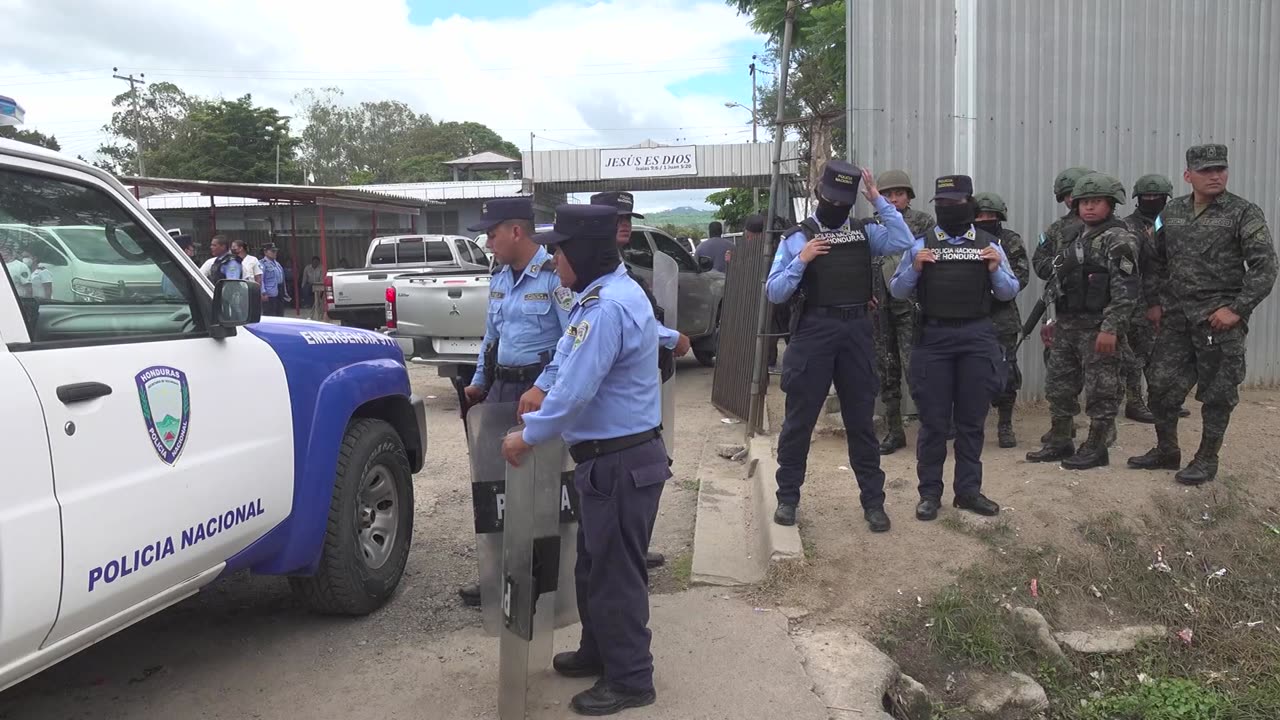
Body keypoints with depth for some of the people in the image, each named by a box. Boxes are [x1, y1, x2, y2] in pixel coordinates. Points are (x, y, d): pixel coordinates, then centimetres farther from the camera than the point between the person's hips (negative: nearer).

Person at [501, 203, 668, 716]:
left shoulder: (606, 307, -24)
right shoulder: (610, 294, 11)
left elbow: (576, 391, -26)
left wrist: (528, 436, -13)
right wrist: (542, 407, 15)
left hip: (621, 463, -10)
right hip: (611, 458, 10)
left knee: (615, 573, 3)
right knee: (595, 565, 23)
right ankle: (598, 652, 39)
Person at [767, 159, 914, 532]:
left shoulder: (864, 232, 11)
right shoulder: (797, 238, 3)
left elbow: (903, 241, -8)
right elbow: (774, 293, -1)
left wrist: (879, 200, -3)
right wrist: (801, 261, -14)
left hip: (857, 332, 2)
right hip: (814, 331, -2)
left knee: (861, 418, 10)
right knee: (800, 418, 4)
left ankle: (873, 501, 19)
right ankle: (788, 497, 18)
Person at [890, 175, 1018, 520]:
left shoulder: (989, 244, 7)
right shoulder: (921, 244, 4)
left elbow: (1010, 293, 9)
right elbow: (897, 291, 4)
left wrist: (996, 270, -10)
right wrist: (914, 268, -13)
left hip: (978, 337, 1)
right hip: (934, 337, -1)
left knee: (971, 419, 8)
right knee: (933, 420, 3)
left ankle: (968, 490, 19)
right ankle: (930, 492, 12)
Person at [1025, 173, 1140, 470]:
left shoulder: (1119, 240, -9)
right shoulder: (1077, 238, 17)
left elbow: (1125, 289, -17)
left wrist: (1111, 328, -23)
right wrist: (1056, 319, 19)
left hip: (1098, 329, -9)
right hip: (1068, 326, 9)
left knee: (1101, 389, 0)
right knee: (1058, 384, 13)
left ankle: (1096, 447, 10)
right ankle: (1059, 442, 24)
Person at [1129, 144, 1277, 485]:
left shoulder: (1244, 213, -6)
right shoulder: (1171, 212, 9)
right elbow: (1156, 261, 17)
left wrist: (1237, 309, -16)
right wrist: (1154, 302, 10)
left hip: (1219, 317, -5)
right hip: (1176, 316, 5)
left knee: (1217, 392, 3)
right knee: (1162, 384, 7)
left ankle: (1207, 459, 16)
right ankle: (1166, 450, 24)